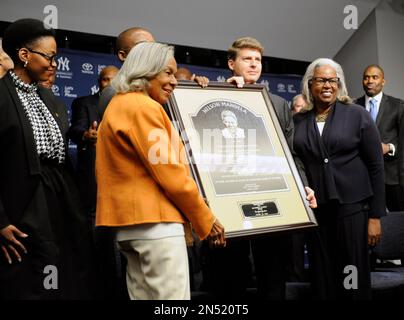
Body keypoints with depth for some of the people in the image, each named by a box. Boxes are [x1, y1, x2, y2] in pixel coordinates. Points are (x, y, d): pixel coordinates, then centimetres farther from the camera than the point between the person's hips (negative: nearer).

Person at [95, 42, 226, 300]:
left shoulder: (120, 106, 21)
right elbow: (170, 173, -15)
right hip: (155, 221, -10)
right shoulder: (143, 107, -11)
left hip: (132, 222, 10)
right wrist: (206, 220, -5)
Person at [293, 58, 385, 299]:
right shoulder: (299, 121, 6)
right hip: (314, 210, 3)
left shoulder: (358, 115, -1)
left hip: (352, 207, -2)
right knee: (323, 280, 9)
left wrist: (376, 216, -5)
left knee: (354, 279, 3)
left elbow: (376, 167, -1)